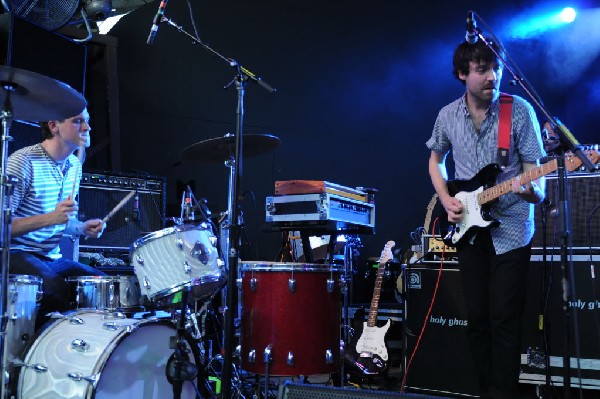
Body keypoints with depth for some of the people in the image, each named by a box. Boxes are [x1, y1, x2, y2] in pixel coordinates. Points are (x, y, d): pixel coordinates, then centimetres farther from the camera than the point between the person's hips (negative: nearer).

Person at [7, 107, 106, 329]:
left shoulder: (74, 165, 9)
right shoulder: (23, 162, -16)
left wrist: (82, 228, 0)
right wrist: (50, 218, -29)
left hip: (53, 257, 8)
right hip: (18, 255, -8)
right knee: (56, 290, -31)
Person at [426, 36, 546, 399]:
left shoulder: (520, 110, -9)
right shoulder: (448, 115, 1)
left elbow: (535, 172, -9)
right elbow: (436, 160, 18)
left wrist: (533, 191, -32)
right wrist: (446, 199, 1)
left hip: (511, 230, -3)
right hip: (468, 228, 4)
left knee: (504, 321, -4)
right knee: (477, 319, 9)